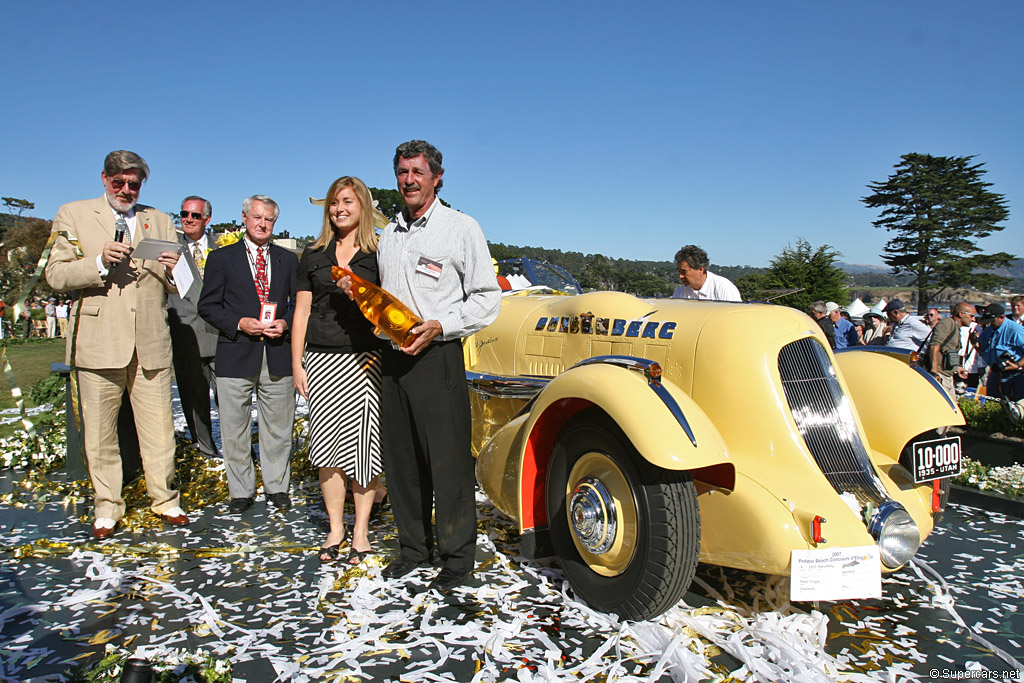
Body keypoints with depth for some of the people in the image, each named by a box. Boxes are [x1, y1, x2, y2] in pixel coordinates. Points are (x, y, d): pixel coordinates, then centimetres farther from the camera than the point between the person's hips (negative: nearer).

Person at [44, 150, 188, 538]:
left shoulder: (159, 221, 16)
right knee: (100, 434, 5)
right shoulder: (73, 215, 9)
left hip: (150, 344, 2)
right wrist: (100, 262, -16)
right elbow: (56, 275, 0)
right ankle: (107, 507, 20)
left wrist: (173, 270, -10)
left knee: (159, 430, 4)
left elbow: (177, 288, 13)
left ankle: (164, 500, 18)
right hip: (98, 342, -1)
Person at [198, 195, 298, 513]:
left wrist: (285, 323, -6)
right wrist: (239, 323, -11)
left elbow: (299, 302, 13)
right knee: (235, 430, 5)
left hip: (278, 355, 2)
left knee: (278, 427, 8)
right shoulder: (221, 258, 7)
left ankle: (277, 487, 22)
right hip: (236, 354, -1)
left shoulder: (288, 260, 13)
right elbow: (207, 305, 3)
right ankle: (241, 491, 18)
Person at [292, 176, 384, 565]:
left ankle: (361, 530, 13)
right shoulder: (314, 255, 12)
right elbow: (302, 311, 11)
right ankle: (335, 527, 20)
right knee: (327, 446, 5)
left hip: (364, 359, -2)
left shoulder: (378, 254, 4)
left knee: (362, 445, 0)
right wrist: (296, 363, 6)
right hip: (321, 359, 3)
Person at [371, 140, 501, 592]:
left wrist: (439, 326, -16)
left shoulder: (461, 228, -1)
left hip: (437, 356, -6)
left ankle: (458, 557, 11)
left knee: (448, 460, -3)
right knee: (400, 457, 10)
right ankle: (413, 546, 25)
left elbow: (487, 299, -4)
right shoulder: (388, 235, 17)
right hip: (393, 357, 6)